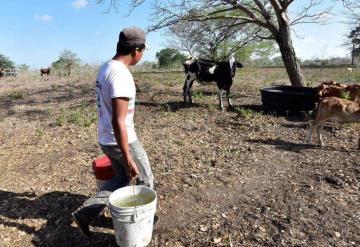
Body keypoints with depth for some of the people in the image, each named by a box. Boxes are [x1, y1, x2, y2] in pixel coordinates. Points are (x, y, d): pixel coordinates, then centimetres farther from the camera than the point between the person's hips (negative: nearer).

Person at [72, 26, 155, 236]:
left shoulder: (105, 69, 6)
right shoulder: (121, 75, -26)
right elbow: (118, 121, -29)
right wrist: (127, 159, -25)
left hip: (105, 139, 9)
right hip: (122, 140, -9)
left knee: (121, 179, 24)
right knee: (145, 179, 15)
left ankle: (84, 213, 24)